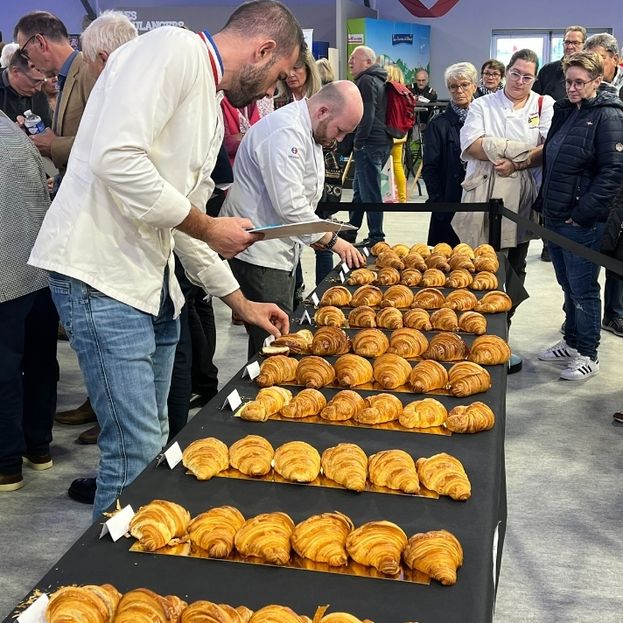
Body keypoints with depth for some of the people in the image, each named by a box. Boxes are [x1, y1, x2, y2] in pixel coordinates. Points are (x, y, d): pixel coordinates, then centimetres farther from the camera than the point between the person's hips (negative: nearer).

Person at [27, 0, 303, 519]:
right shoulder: (173, 49, -10)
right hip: (102, 274, -10)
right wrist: (208, 228, -15)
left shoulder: (213, 112, 20)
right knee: (138, 453, -8)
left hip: (153, 282, 10)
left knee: (153, 445, 15)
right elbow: (116, 158, -25)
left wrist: (243, 304, 25)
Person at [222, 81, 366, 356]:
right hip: (258, 253, -11)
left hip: (278, 250, 11)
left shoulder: (307, 130, 13)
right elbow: (290, 206, -27)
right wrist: (332, 240, -18)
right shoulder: (285, 133, -22)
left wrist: (318, 235, 12)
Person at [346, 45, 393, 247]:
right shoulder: (378, 80, 20)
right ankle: (351, 227, 31)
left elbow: (367, 115, -20)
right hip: (383, 141, 11)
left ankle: (376, 236, -7)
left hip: (370, 145, -11)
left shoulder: (366, 81, -11)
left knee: (370, 192, -8)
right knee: (359, 187, 20)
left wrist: (358, 142, -15)